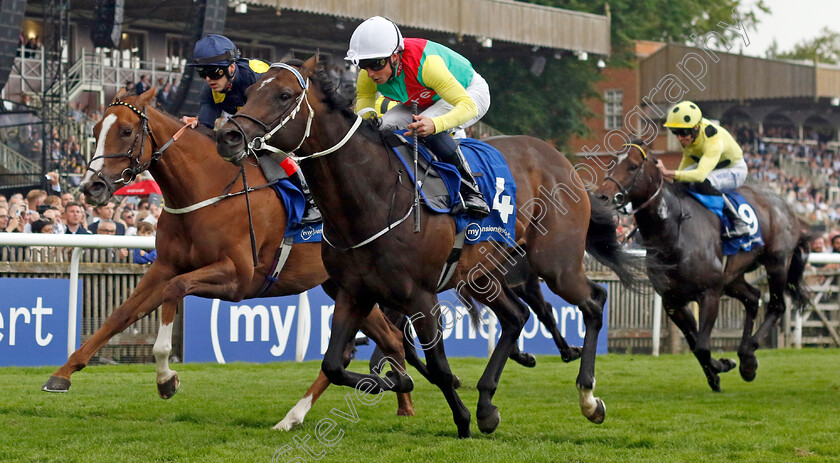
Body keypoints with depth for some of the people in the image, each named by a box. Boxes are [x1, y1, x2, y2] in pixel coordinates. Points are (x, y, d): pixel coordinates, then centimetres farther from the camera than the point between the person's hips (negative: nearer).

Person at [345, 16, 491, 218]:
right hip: (424, 101, 6)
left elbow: (468, 106, -44)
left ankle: (471, 191, -23)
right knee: (384, 128, -21)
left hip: (470, 92, -6)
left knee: (427, 129, -36)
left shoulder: (426, 63, -42)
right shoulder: (367, 77, -23)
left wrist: (435, 124, -63)